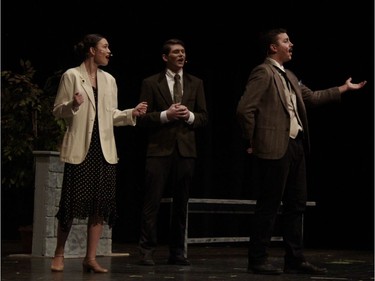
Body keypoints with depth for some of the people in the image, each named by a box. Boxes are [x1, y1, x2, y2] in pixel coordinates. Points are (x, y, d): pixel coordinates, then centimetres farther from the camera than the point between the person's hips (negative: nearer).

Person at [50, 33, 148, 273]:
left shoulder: (109, 80, 14)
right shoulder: (72, 76, -1)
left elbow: (112, 115, 16)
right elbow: (58, 110, -1)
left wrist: (132, 113, -1)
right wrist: (73, 105, -21)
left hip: (104, 149, 5)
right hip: (80, 148, -5)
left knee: (101, 205, 1)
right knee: (73, 202, -4)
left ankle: (91, 258, 7)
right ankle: (59, 253, 11)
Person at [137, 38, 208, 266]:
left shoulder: (196, 83, 13)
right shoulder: (151, 83, 4)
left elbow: (204, 117, 12)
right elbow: (143, 118, 0)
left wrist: (190, 116, -8)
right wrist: (166, 115, -14)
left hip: (186, 149, 3)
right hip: (160, 149, -3)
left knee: (181, 203, 7)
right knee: (152, 202, -5)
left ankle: (177, 252, 15)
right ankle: (147, 251, 1)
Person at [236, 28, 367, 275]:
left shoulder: (289, 76, 18)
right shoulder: (263, 72, -11)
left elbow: (312, 97, 26)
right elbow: (245, 109, -17)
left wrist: (344, 88, 28)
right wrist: (252, 141, -10)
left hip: (296, 146, 9)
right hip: (275, 149, -9)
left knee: (296, 205, 12)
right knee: (269, 206, -4)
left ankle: (295, 260, 19)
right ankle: (258, 261, 4)